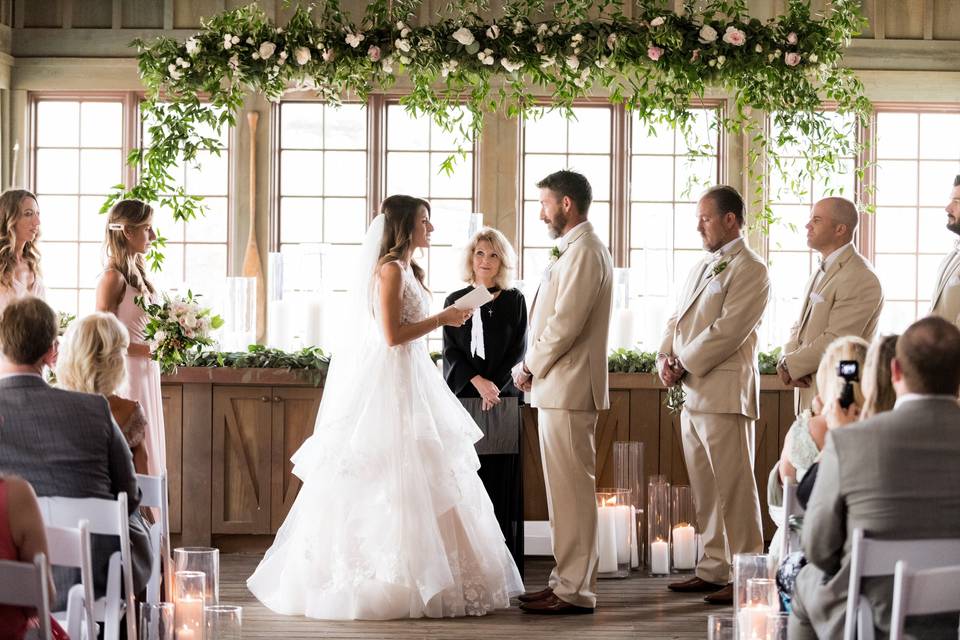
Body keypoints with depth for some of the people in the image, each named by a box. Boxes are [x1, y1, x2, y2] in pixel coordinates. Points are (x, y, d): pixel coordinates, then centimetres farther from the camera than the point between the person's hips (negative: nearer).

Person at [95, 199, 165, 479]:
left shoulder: (137, 272, 12)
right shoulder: (113, 278, -13)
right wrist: (150, 350, -19)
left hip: (147, 374, 9)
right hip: (127, 374, -9)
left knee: (148, 453, 10)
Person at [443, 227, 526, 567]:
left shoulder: (514, 301, 7)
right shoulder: (455, 301, 10)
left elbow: (518, 350, 2)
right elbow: (450, 351, 4)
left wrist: (494, 385, -10)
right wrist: (477, 382, -11)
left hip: (503, 396, -1)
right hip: (462, 398, 1)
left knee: (501, 479, -2)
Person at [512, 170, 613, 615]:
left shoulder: (584, 252, -14)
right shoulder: (576, 249, 18)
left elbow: (565, 325, -21)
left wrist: (529, 367, -9)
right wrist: (533, 368, 10)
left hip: (568, 391, -10)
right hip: (557, 389, 10)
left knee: (572, 490, -7)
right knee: (565, 490, 13)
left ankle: (575, 591, -4)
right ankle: (567, 579, 19)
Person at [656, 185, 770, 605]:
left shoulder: (749, 270, -8)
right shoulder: (701, 268, 20)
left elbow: (727, 331, -16)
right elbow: (676, 321, 20)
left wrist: (684, 365, -12)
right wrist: (666, 361, 1)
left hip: (725, 393, -9)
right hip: (693, 394, 9)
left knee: (734, 487, -6)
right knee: (705, 489, 12)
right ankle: (712, 569, 19)